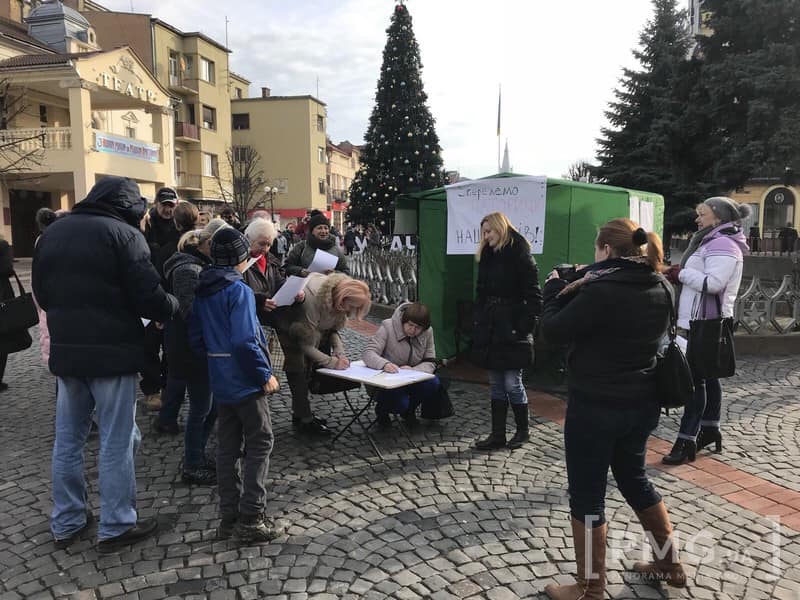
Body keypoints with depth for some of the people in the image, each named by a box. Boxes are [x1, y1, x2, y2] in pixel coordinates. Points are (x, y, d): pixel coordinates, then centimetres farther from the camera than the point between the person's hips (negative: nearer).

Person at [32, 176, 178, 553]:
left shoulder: (52, 232, 11)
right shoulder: (124, 234, -11)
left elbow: (42, 294, 16)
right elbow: (148, 296, -16)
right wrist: (174, 307, 3)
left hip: (65, 350, 7)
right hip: (112, 351, -7)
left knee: (68, 438, 15)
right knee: (117, 441, 3)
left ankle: (66, 522, 26)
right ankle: (116, 526, 12)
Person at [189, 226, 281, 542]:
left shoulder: (202, 291, 7)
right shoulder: (239, 290, -17)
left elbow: (196, 337, 12)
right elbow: (244, 341, -24)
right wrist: (265, 375, -16)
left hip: (219, 380, 8)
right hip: (245, 381, -8)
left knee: (227, 446, 14)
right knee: (260, 444, 3)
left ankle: (228, 516, 22)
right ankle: (250, 519, 4)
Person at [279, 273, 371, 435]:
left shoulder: (340, 296, -20)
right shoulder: (313, 300, -42)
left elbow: (333, 329, -7)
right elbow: (307, 344, -33)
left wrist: (339, 352, -23)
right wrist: (332, 362, -32)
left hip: (314, 325, 7)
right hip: (289, 325, -7)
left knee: (307, 368, 9)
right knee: (298, 370, -11)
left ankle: (300, 414, 21)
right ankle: (305, 421, -4)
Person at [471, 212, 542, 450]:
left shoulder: (520, 255, -8)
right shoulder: (487, 257, 13)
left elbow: (534, 295, -12)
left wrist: (525, 325, -18)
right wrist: (477, 323, 9)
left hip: (512, 331, -7)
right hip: (490, 330, 7)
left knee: (512, 383, -1)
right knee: (496, 384, 10)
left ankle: (522, 431, 20)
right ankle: (498, 434, 19)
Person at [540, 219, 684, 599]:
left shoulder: (600, 291, -23)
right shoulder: (659, 288, 3)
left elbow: (553, 331, -14)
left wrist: (555, 289, 1)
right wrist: (582, 287, 7)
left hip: (596, 407, -8)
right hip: (642, 403, 8)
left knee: (586, 494, 7)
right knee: (634, 478, 27)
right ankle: (670, 565, 39)